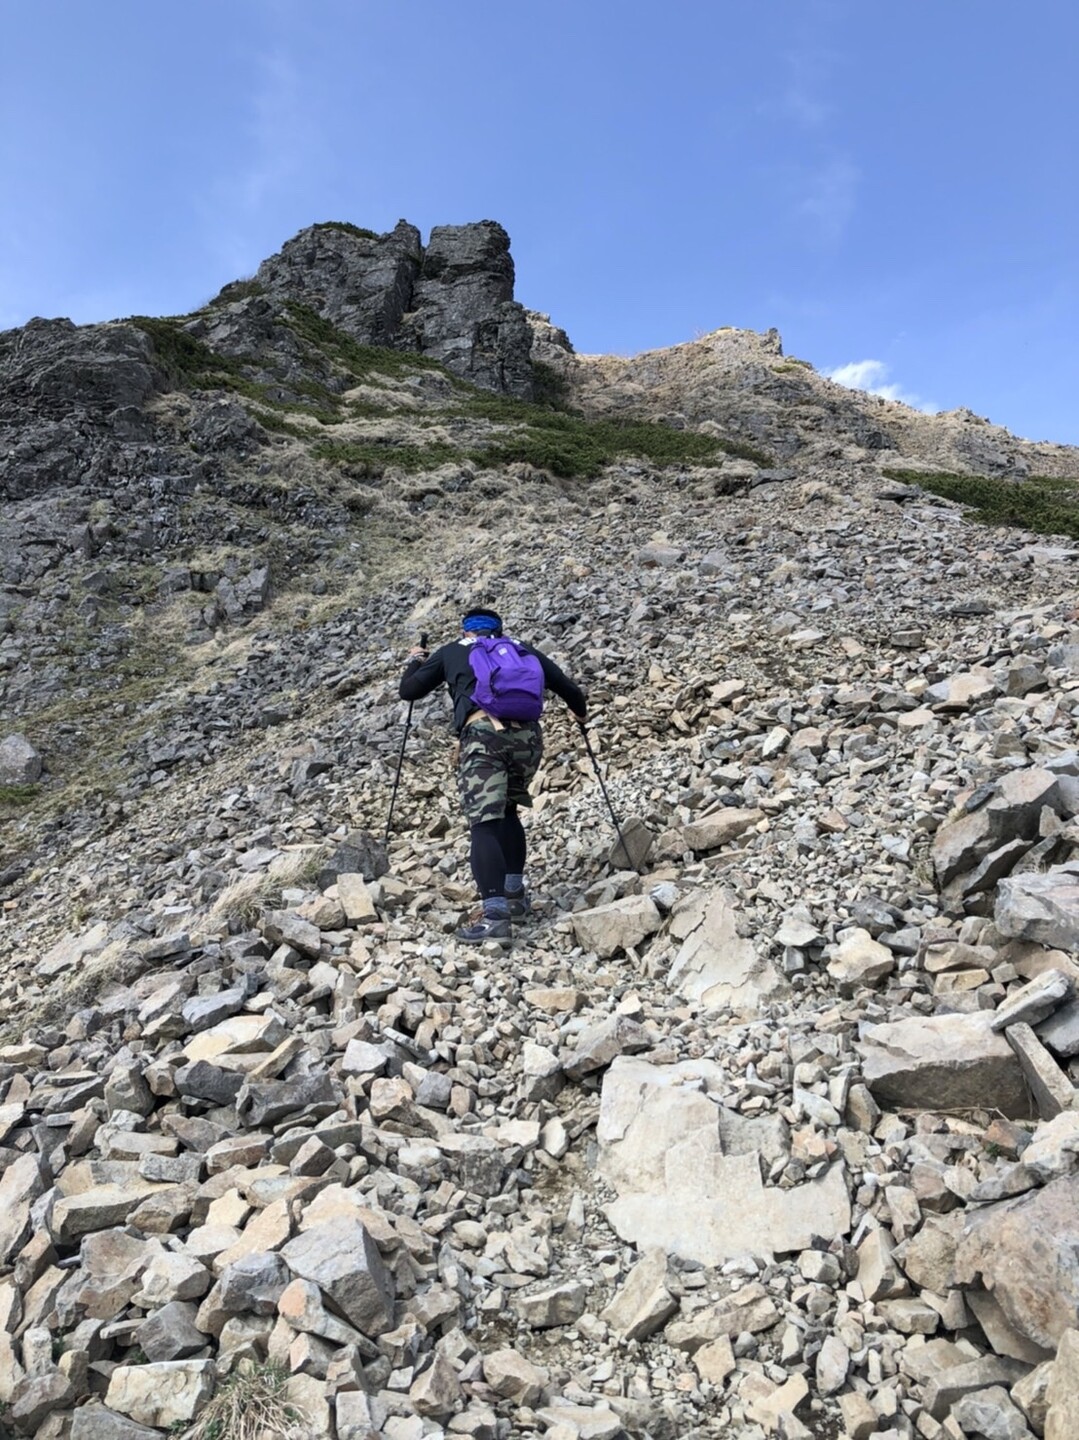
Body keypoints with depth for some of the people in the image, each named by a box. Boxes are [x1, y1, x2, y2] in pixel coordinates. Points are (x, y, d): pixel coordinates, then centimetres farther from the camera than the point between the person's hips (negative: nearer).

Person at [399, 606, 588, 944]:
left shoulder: (452, 652, 23)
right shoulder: (522, 649, 27)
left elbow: (408, 691, 27)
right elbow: (570, 690, 26)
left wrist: (416, 661, 47)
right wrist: (580, 712, 48)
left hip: (483, 736, -3)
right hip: (527, 735, 3)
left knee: (484, 823, -8)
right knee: (507, 811, 24)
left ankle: (496, 916, -21)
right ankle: (515, 894, 24)